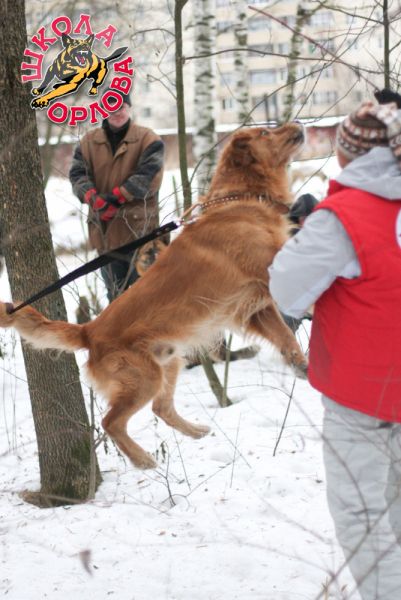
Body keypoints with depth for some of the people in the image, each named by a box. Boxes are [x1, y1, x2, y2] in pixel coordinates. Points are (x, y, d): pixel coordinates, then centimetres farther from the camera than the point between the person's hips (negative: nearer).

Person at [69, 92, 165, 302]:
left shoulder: (147, 139, -1)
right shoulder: (89, 141, 10)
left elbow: (149, 175, -12)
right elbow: (78, 174, 0)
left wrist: (116, 197, -18)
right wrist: (93, 198, -20)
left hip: (139, 228, -4)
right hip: (104, 229, 4)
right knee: (115, 295, 14)